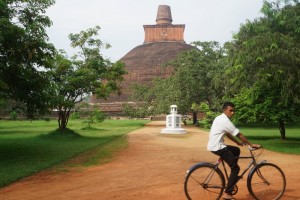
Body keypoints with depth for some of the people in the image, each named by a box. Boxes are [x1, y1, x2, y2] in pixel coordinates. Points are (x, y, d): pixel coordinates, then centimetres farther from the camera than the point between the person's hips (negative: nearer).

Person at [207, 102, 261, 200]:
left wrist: (238, 142, 21)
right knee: (235, 168, -4)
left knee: (236, 150, 26)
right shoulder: (225, 120, -16)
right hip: (217, 147, -10)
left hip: (215, 145, 10)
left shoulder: (220, 118, 15)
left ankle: (233, 177, 24)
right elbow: (239, 135, -14)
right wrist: (251, 144, -6)